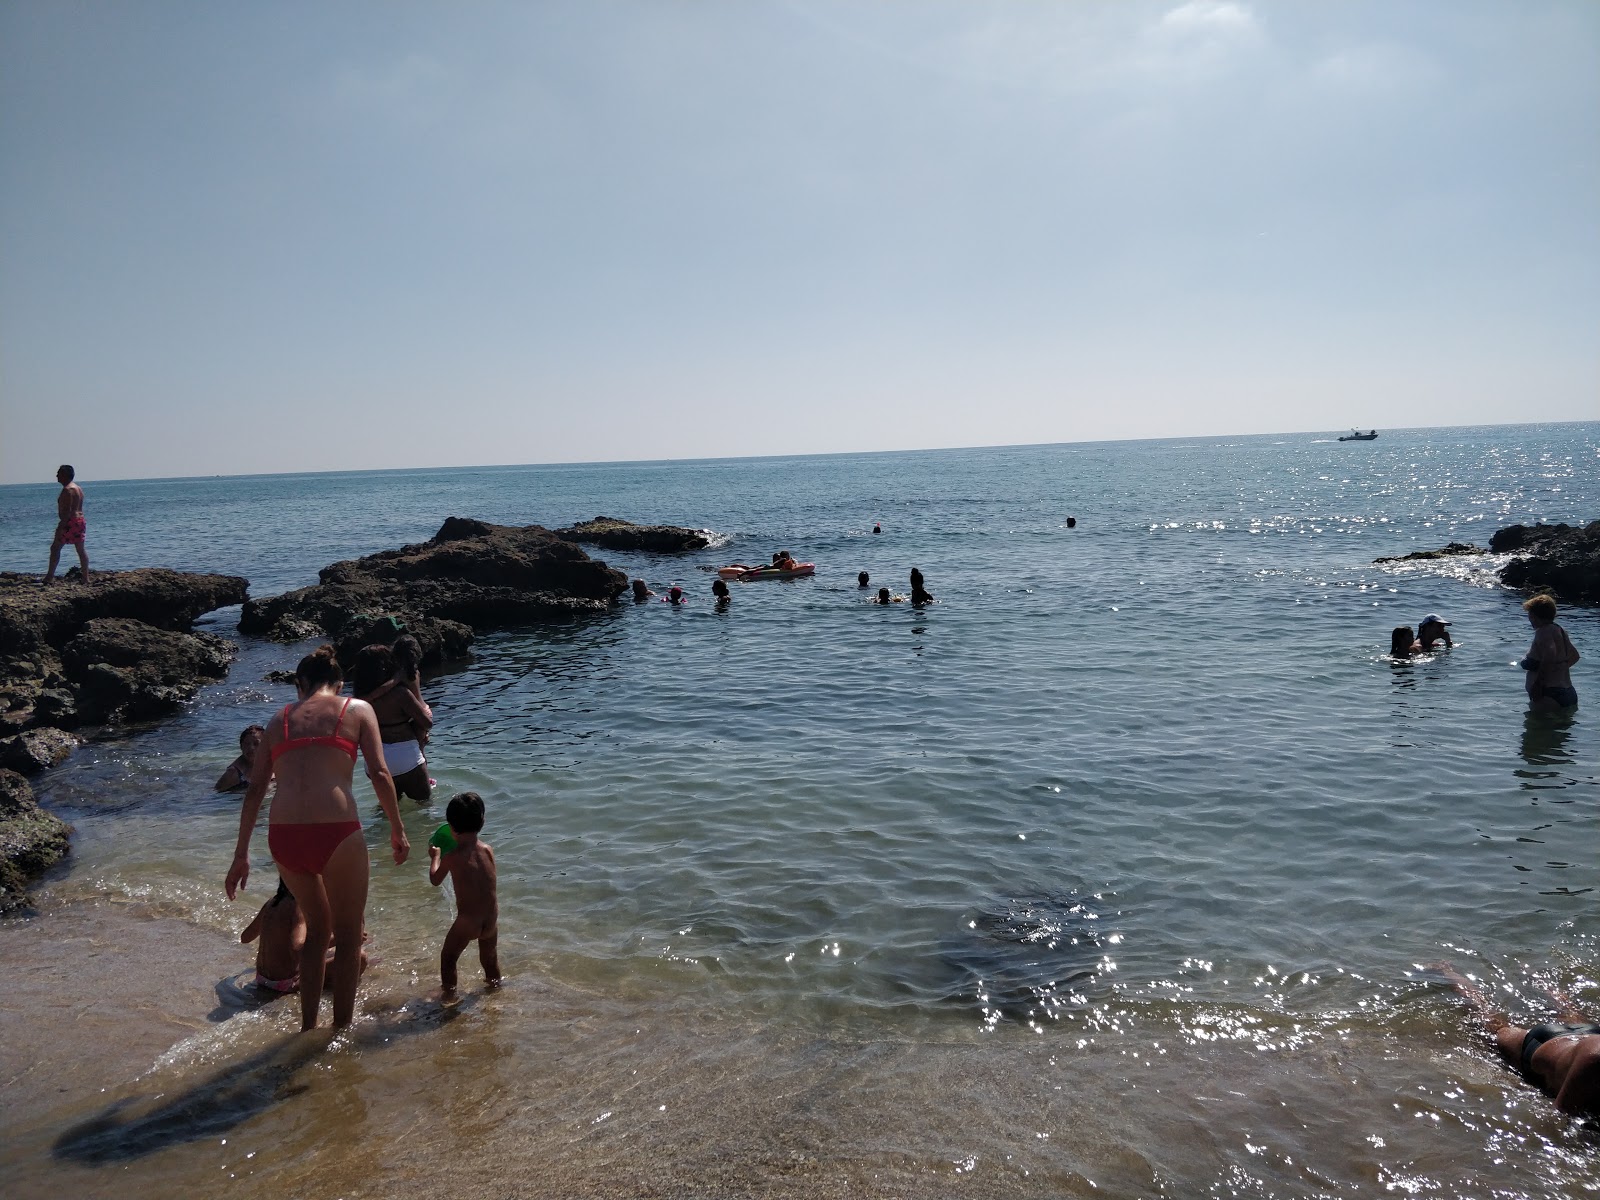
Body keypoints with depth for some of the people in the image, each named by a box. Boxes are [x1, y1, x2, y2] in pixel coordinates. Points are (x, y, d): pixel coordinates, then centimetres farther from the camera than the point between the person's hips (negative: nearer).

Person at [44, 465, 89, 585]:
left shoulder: (67, 490, -14)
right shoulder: (78, 488, 16)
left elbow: (67, 510, -21)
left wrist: (61, 526, -22)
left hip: (70, 522, -9)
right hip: (80, 520, 9)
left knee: (55, 548, -4)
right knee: (81, 550, 9)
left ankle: (50, 577, -5)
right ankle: (86, 577, 8)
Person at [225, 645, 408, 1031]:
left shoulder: (281, 719, 19)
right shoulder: (357, 709, 10)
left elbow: (255, 789, 16)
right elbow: (379, 774, -1)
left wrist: (242, 854, 21)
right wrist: (398, 830, 9)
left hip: (283, 836, 4)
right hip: (336, 831, -4)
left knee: (317, 929, 26)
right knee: (348, 934, 16)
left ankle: (308, 1027, 31)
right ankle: (341, 1029, 21)